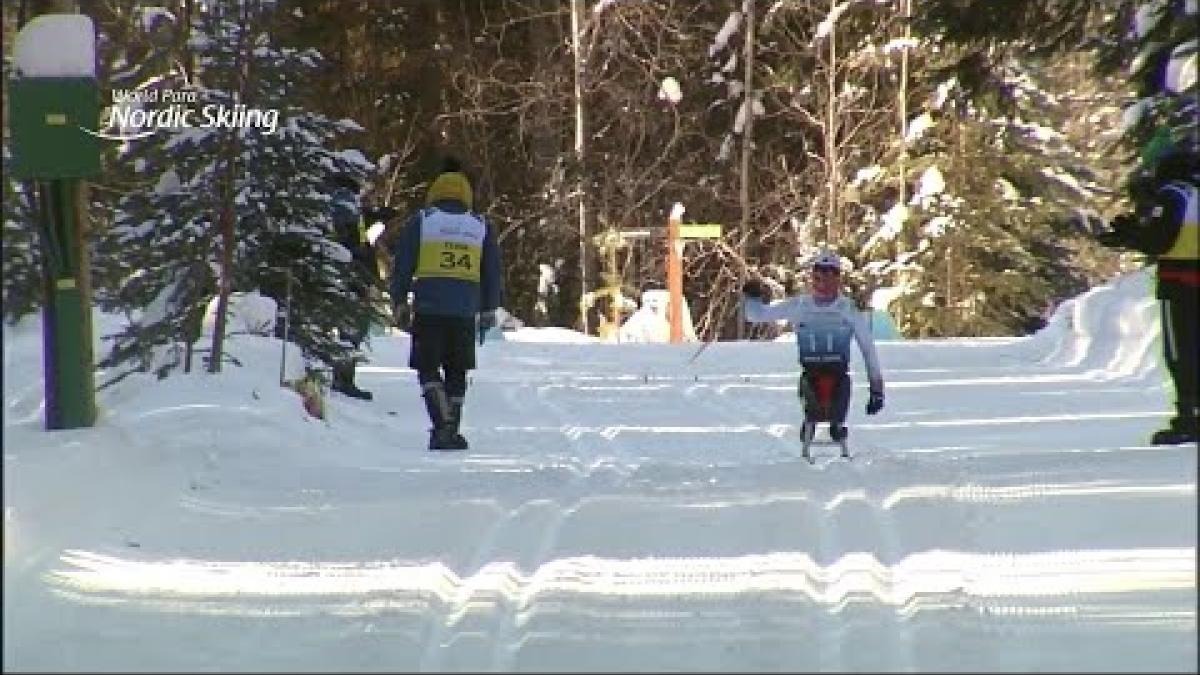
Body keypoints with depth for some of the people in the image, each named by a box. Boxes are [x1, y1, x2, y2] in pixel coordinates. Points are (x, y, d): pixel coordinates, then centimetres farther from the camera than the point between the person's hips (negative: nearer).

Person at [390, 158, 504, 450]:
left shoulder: (421, 220, 3)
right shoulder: (481, 226, 12)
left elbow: (402, 264, 3)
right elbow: (493, 272, 16)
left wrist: (399, 301, 11)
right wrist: (489, 311, 23)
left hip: (429, 308, -3)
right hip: (465, 311, 3)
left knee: (428, 368, 2)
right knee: (457, 371, 12)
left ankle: (443, 424, -15)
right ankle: (452, 432, 13)